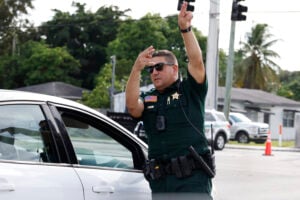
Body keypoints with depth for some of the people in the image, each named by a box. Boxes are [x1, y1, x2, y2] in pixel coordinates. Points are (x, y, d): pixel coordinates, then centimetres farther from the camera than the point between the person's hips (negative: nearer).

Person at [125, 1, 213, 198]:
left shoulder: (190, 91, 7)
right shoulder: (147, 99, 13)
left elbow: (197, 61, -8)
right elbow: (132, 106, -9)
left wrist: (186, 28, -18)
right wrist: (137, 68, -19)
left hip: (193, 177, -4)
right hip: (160, 180, 4)